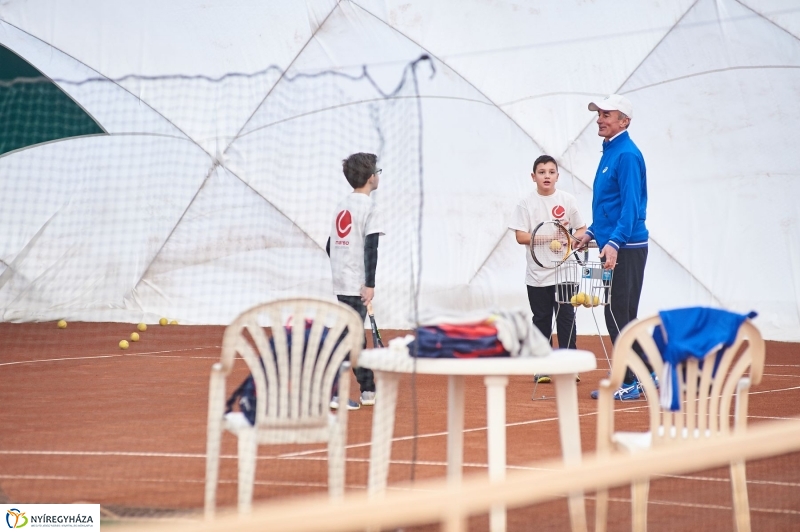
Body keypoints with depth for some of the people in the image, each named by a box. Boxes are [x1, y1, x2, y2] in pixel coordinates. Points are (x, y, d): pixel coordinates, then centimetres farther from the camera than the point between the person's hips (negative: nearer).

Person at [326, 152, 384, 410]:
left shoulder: (342, 206, 13)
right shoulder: (369, 208, -10)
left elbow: (330, 246, 16)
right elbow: (370, 249, -18)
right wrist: (370, 284, -19)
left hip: (341, 282, 8)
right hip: (357, 284, -8)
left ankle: (368, 390, 25)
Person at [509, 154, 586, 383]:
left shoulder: (567, 200, 2)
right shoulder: (527, 203, -1)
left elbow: (582, 229, 5)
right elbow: (521, 236, -6)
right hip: (538, 273, 0)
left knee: (566, 317, 0)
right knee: (541, 319, 6)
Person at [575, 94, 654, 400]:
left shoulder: (626, 155, -14)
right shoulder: (609, 152, 17)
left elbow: (630, 205, -22)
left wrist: (614, 243, -30)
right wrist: (592, 232, 20)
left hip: (625, 248, -10)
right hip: (612, 246, 10)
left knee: (618, 315, -7)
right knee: (623, 316, 14)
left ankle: (629, 383, -1)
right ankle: (648, 373, 21)